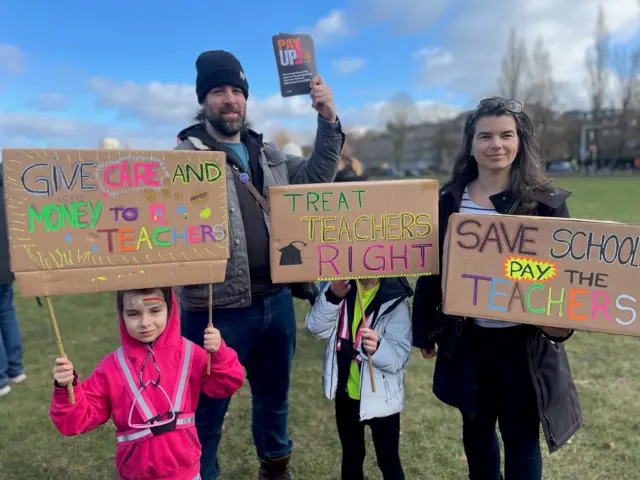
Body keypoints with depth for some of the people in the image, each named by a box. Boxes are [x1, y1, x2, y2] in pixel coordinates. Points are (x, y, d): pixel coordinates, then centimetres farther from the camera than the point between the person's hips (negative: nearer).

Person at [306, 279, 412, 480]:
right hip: (346, 392, 4)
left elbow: (400, 355, -21)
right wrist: (332, 296, -30)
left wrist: (378, 348, -42)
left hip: (381, 397, -4)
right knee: (351, 456, 24)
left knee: (388, 461, 14)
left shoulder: (394, 297, -18)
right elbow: (316, 327, -14)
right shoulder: (341, 284, -6)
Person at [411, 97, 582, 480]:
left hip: (524, 341, -2)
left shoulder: (547, 202, -7)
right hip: (466, 338, 2)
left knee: (521, 434, 12)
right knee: (476, 426, 20)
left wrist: (562, 322, -22)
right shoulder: (449, 201, -2)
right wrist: (425, 330, 6)